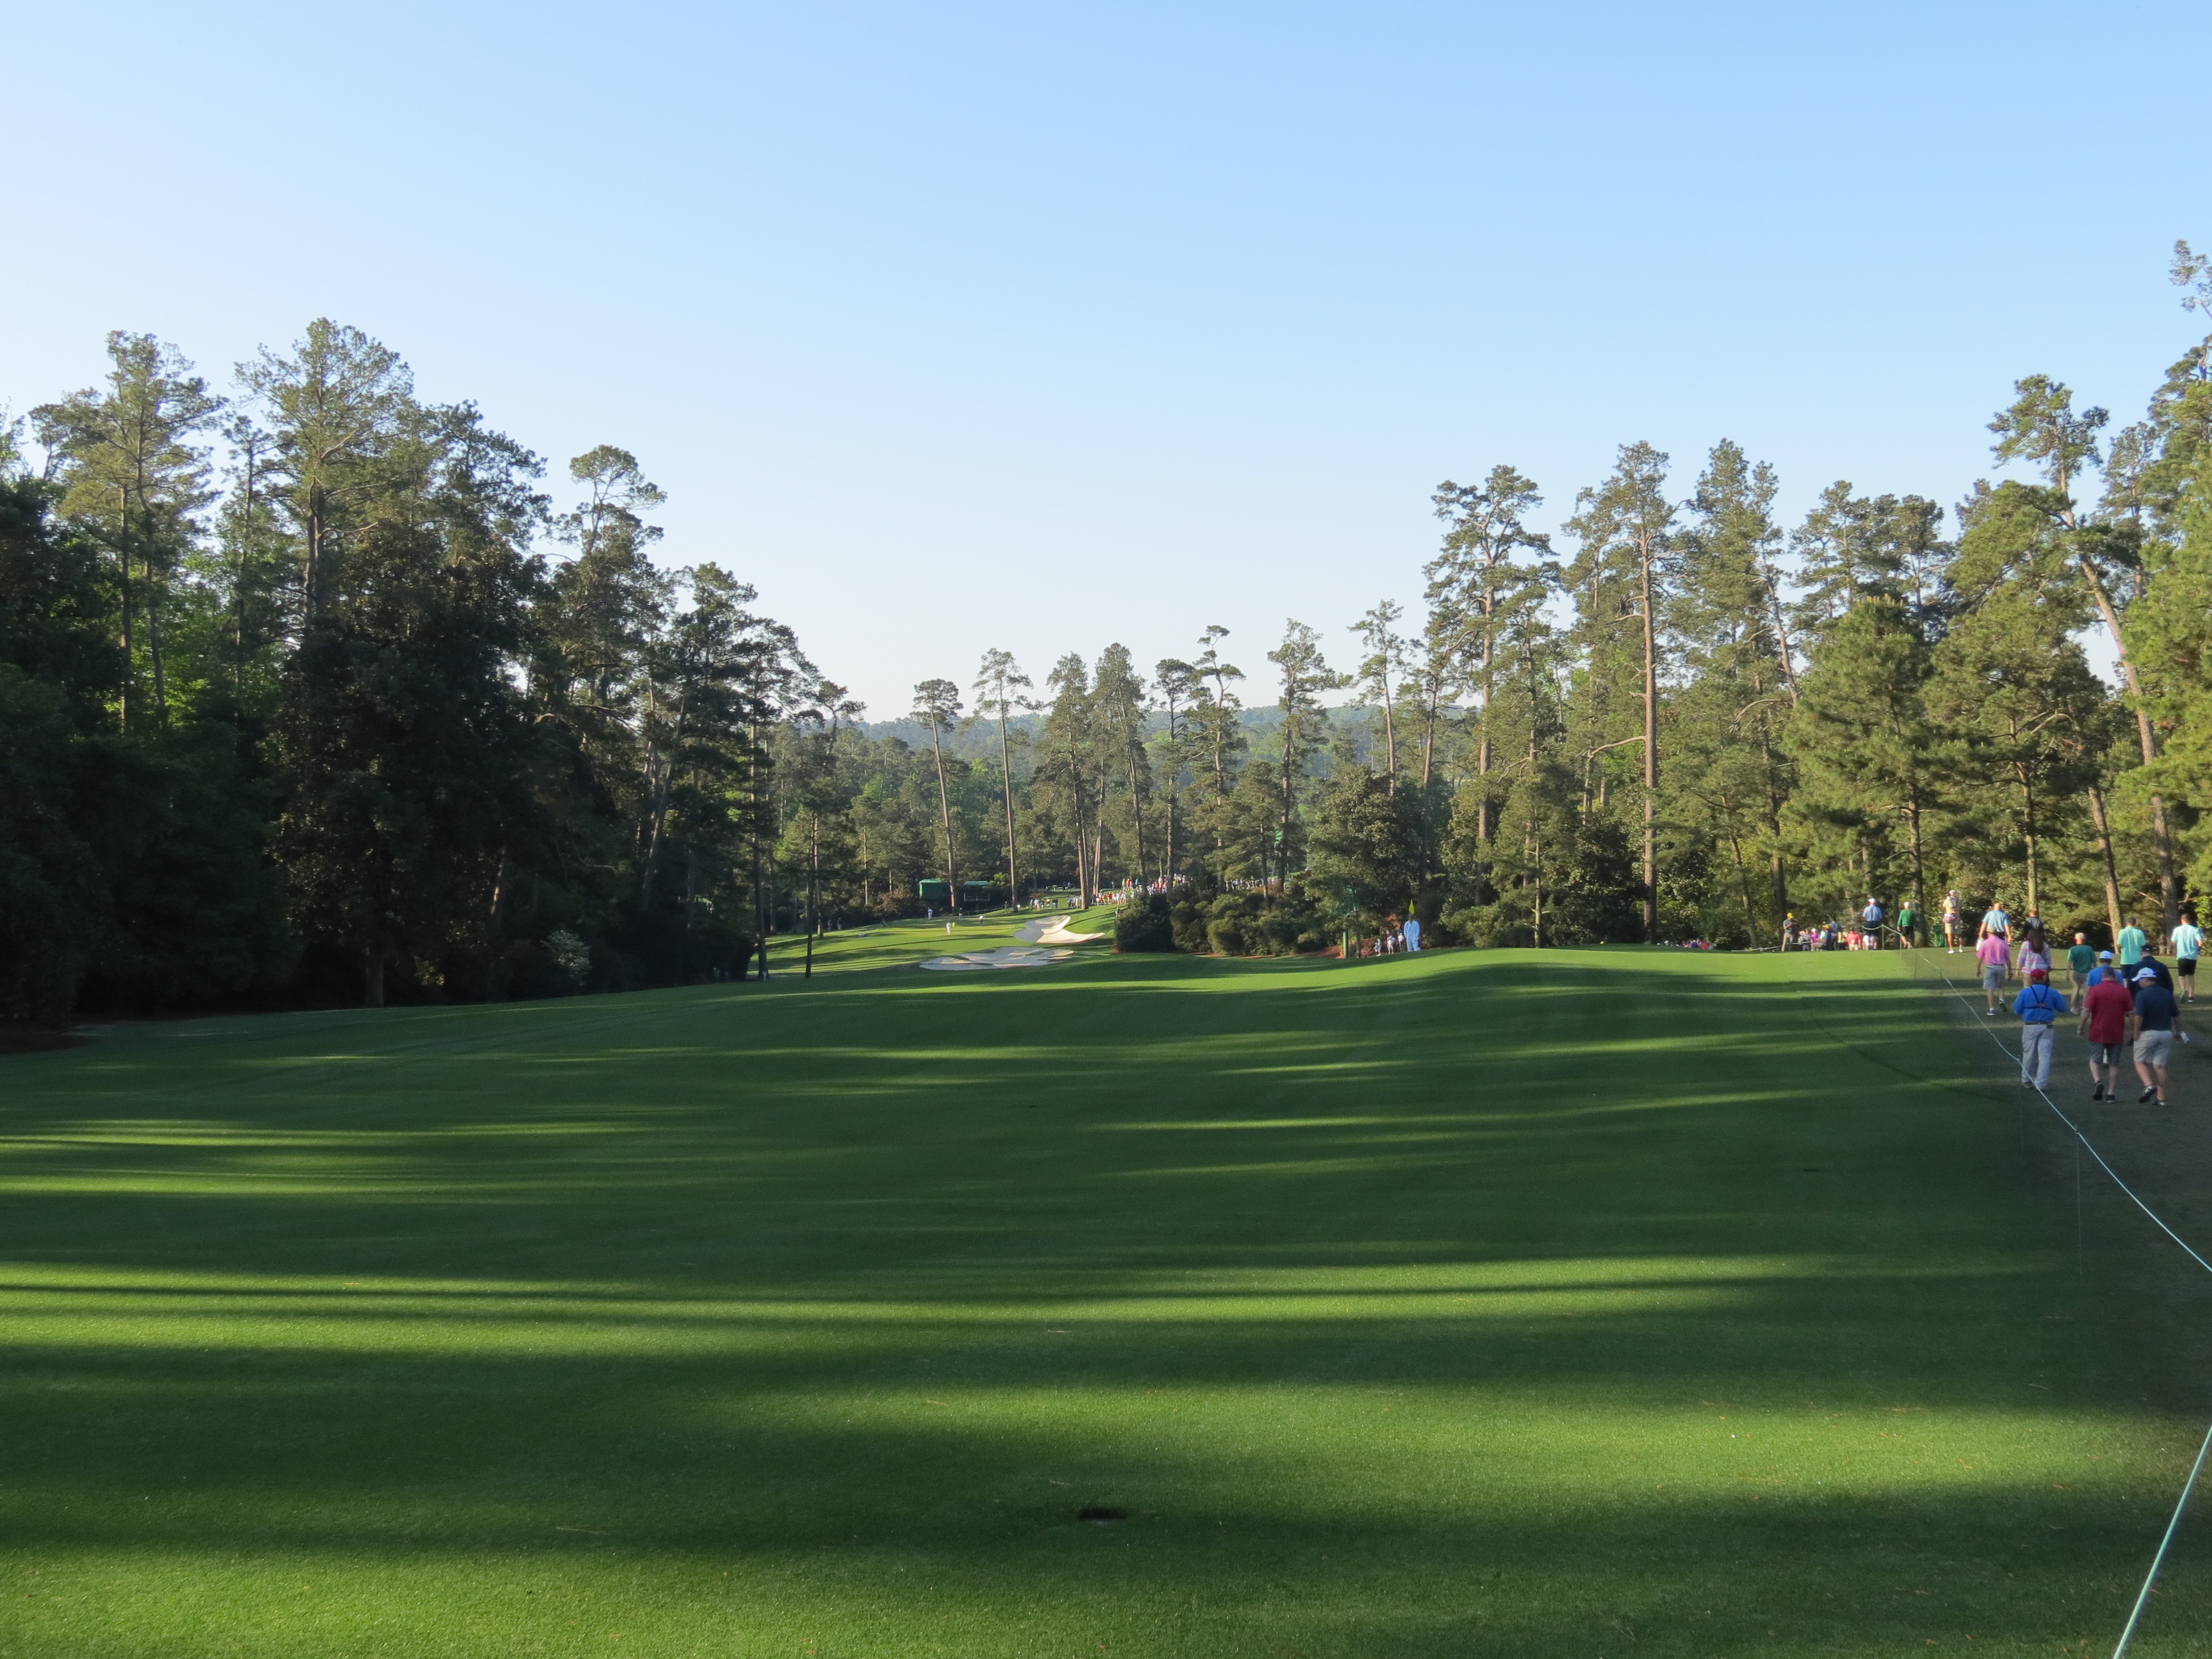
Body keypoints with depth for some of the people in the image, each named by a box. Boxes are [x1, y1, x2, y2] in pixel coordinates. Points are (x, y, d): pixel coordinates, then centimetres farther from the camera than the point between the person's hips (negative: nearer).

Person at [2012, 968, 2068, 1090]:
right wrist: (2061, 997, 27)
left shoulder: (2025, 992, -3)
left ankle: (2026, 1080, 24)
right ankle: (2041, 1083, -4)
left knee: (2029, 1054, 12)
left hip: (2030, 1027, 0)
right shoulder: (2052, 993, 2)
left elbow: (2017, 1010, -1)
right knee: (2044, 1055, 1)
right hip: (2046, 1027, 0)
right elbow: (2063, 1008, 10)